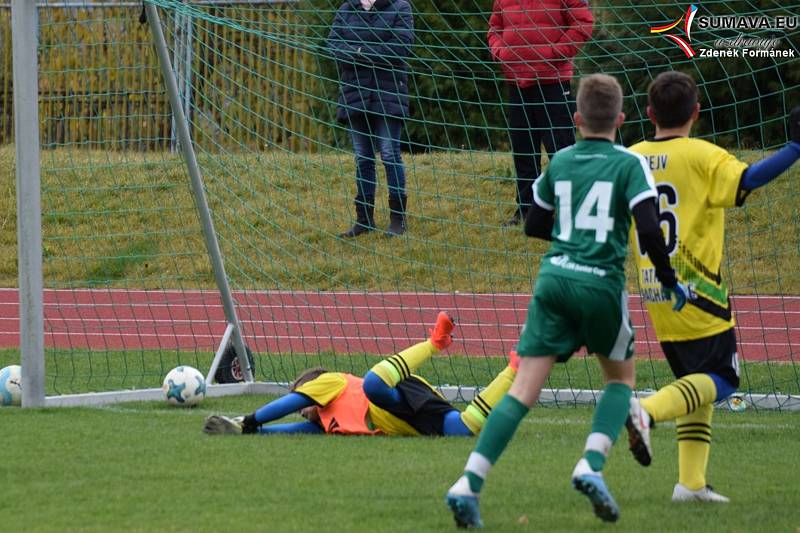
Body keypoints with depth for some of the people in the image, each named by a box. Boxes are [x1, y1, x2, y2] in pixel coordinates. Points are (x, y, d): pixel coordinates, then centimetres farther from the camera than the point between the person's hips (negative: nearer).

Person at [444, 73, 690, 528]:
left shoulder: (560, 162, 13)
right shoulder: (629, 164, -1)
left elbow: (535, 226, 21)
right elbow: (649, 229, -12)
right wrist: (670, 281, 1)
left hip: (554, 277, 3)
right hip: (602, 283, -3)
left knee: (523, 390, -2)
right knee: (621, 376, 21)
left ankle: (468, 485, -16)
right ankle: (592, 465, -1)